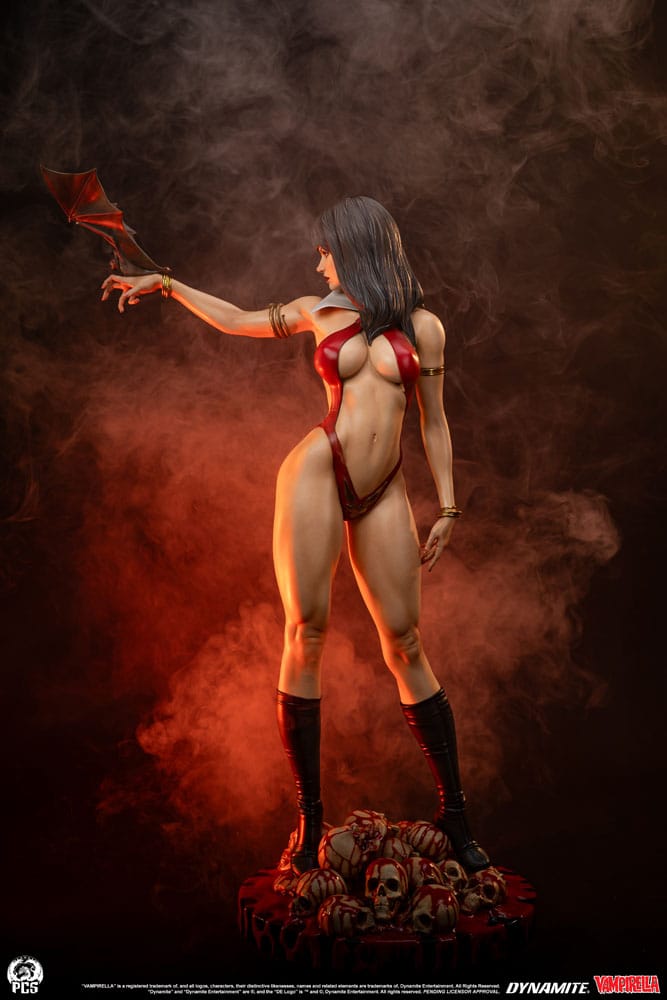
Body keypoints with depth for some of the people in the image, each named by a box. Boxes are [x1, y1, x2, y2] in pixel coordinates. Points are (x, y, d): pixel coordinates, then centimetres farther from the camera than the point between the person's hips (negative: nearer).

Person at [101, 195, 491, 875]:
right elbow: (236, 320, 24)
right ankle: (309, 818, 5)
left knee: (405, 646, -1)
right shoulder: (321, 313, 12)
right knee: (305, 636, -6)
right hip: (316, 475, 1)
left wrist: (447, 507, 8)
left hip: (382, 494, 0)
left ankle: (452, 811, 10)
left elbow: (434, 423, 10)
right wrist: (165, 284, 21)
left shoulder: (423, 327, 8)